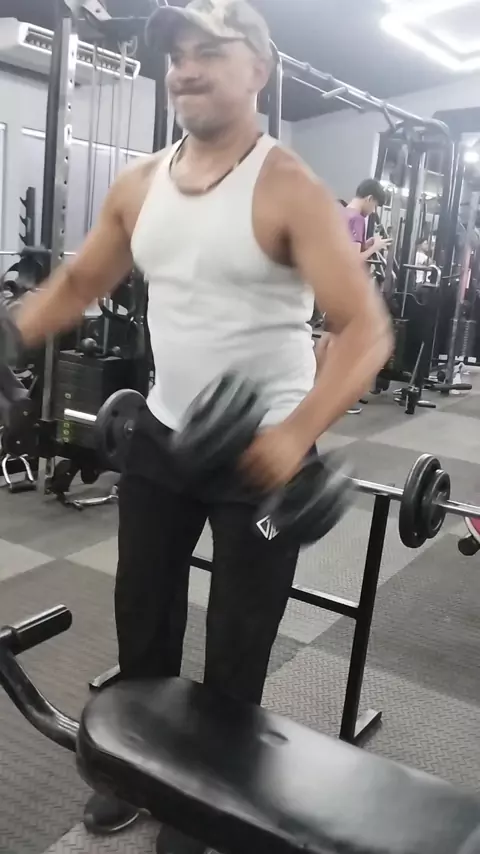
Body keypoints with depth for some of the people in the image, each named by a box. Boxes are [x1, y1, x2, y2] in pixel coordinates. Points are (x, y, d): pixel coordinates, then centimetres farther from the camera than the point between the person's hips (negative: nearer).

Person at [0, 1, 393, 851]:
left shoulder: (289, 191, -17)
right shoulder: (138, 185, 2)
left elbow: (366, 329, -24)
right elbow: (77, 283, 12)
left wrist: (297, 434, -40)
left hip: (263, 451, -5)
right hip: (163, 433, 6)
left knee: (236, 639, 10)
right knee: (141, 611, 18)